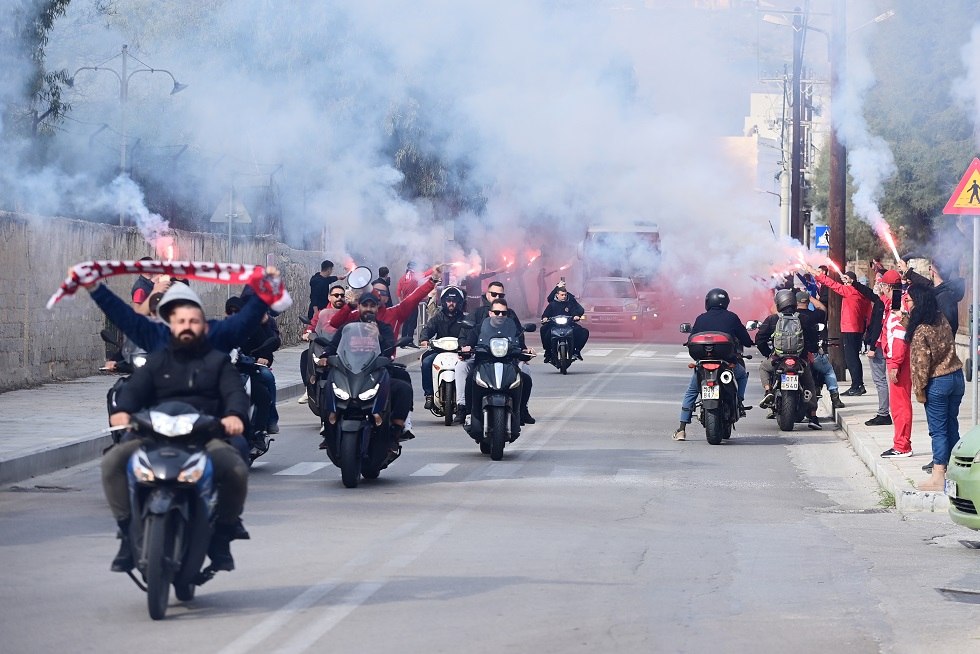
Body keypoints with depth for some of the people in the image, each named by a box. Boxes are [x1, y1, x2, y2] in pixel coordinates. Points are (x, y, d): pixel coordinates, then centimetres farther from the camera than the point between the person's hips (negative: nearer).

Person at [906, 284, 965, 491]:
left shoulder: (920, 331, -19)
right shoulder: (942, 319, 1)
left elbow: (921, 363, -19)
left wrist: (919, 389, -9)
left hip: (937, 383, -7)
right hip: (957, 377, 7)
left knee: (938, 430, -2)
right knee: (952, 426, 14)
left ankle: (938, 477, -2)